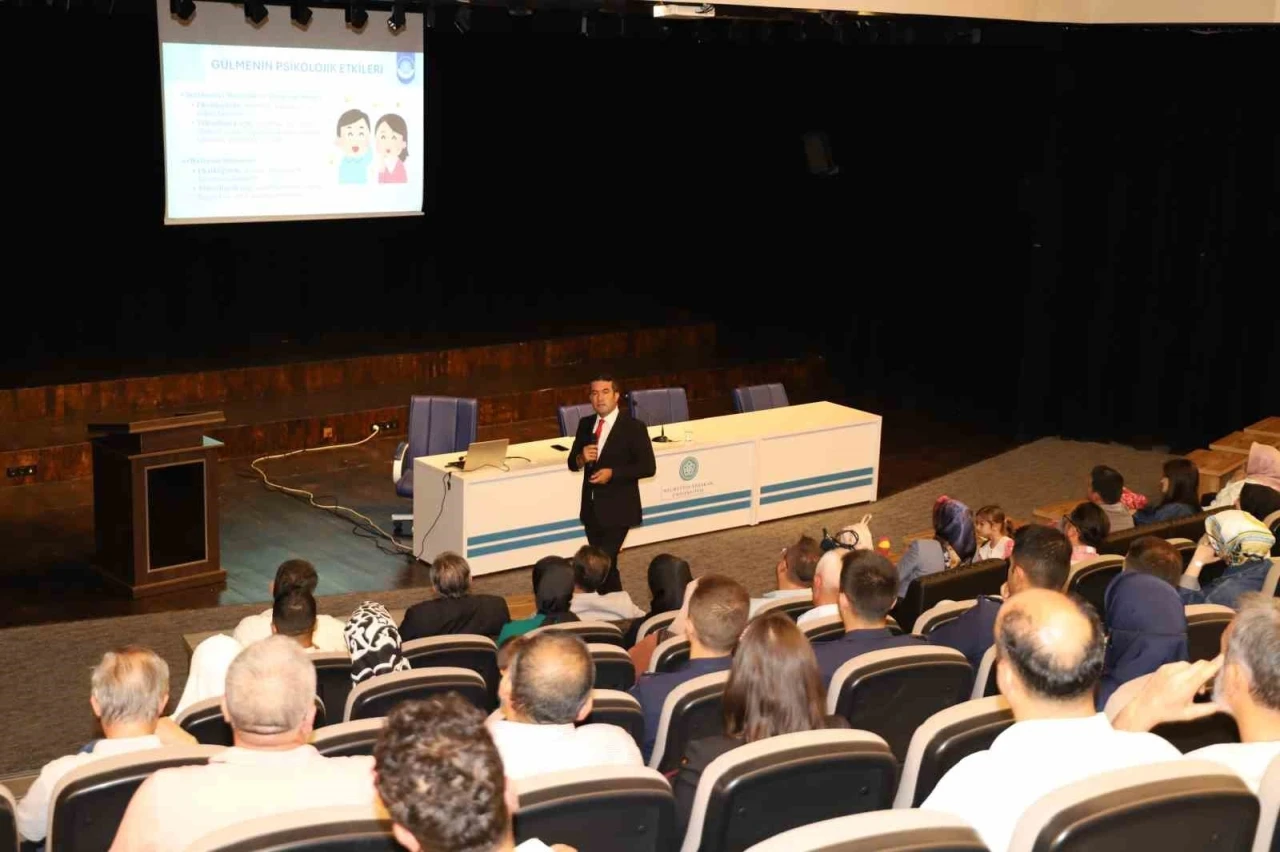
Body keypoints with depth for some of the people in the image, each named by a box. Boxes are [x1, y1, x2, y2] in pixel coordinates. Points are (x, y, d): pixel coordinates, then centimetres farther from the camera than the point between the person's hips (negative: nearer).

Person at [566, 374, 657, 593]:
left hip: (617, 509, -6)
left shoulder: (633, 427, -9)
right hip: (592, 508, 6)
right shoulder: (585, 424, 7)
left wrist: (612, 473, -21)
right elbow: (572, 463, 12)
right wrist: (581, 458, -13)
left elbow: (648, 467, -11)